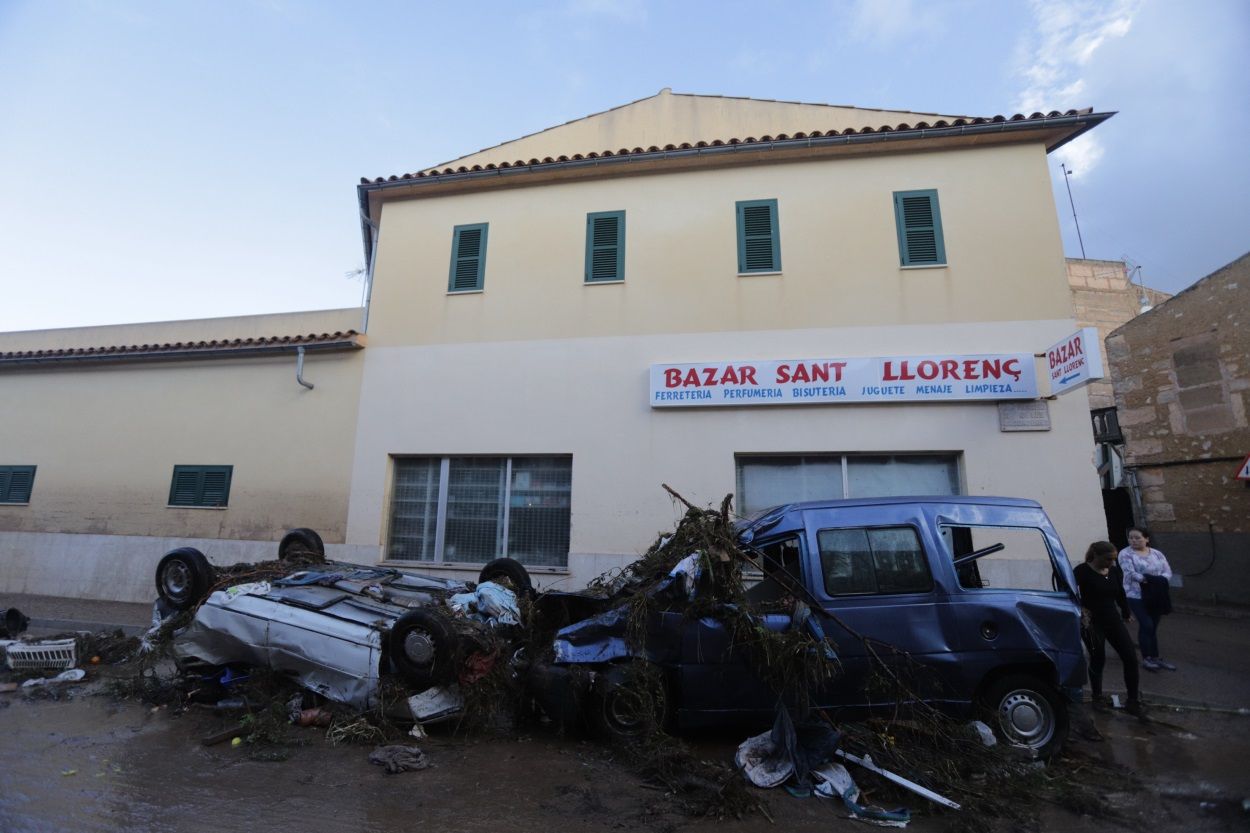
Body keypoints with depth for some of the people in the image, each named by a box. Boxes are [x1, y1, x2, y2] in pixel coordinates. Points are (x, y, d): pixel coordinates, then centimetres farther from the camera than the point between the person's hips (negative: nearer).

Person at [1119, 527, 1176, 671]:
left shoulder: (1157, 554, 12)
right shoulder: (1126, 554, -5)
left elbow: (1167, 572, 4)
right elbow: (1131, 573, -15)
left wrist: (1159, 581, -15)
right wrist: (1149, 580, -24)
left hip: (1156, 596, 5)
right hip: (1136, 595, -5)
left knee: (1153, 626, 10)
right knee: (1146, 625, -9)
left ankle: (1156, 657, 19)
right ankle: (1146, 658, 1)